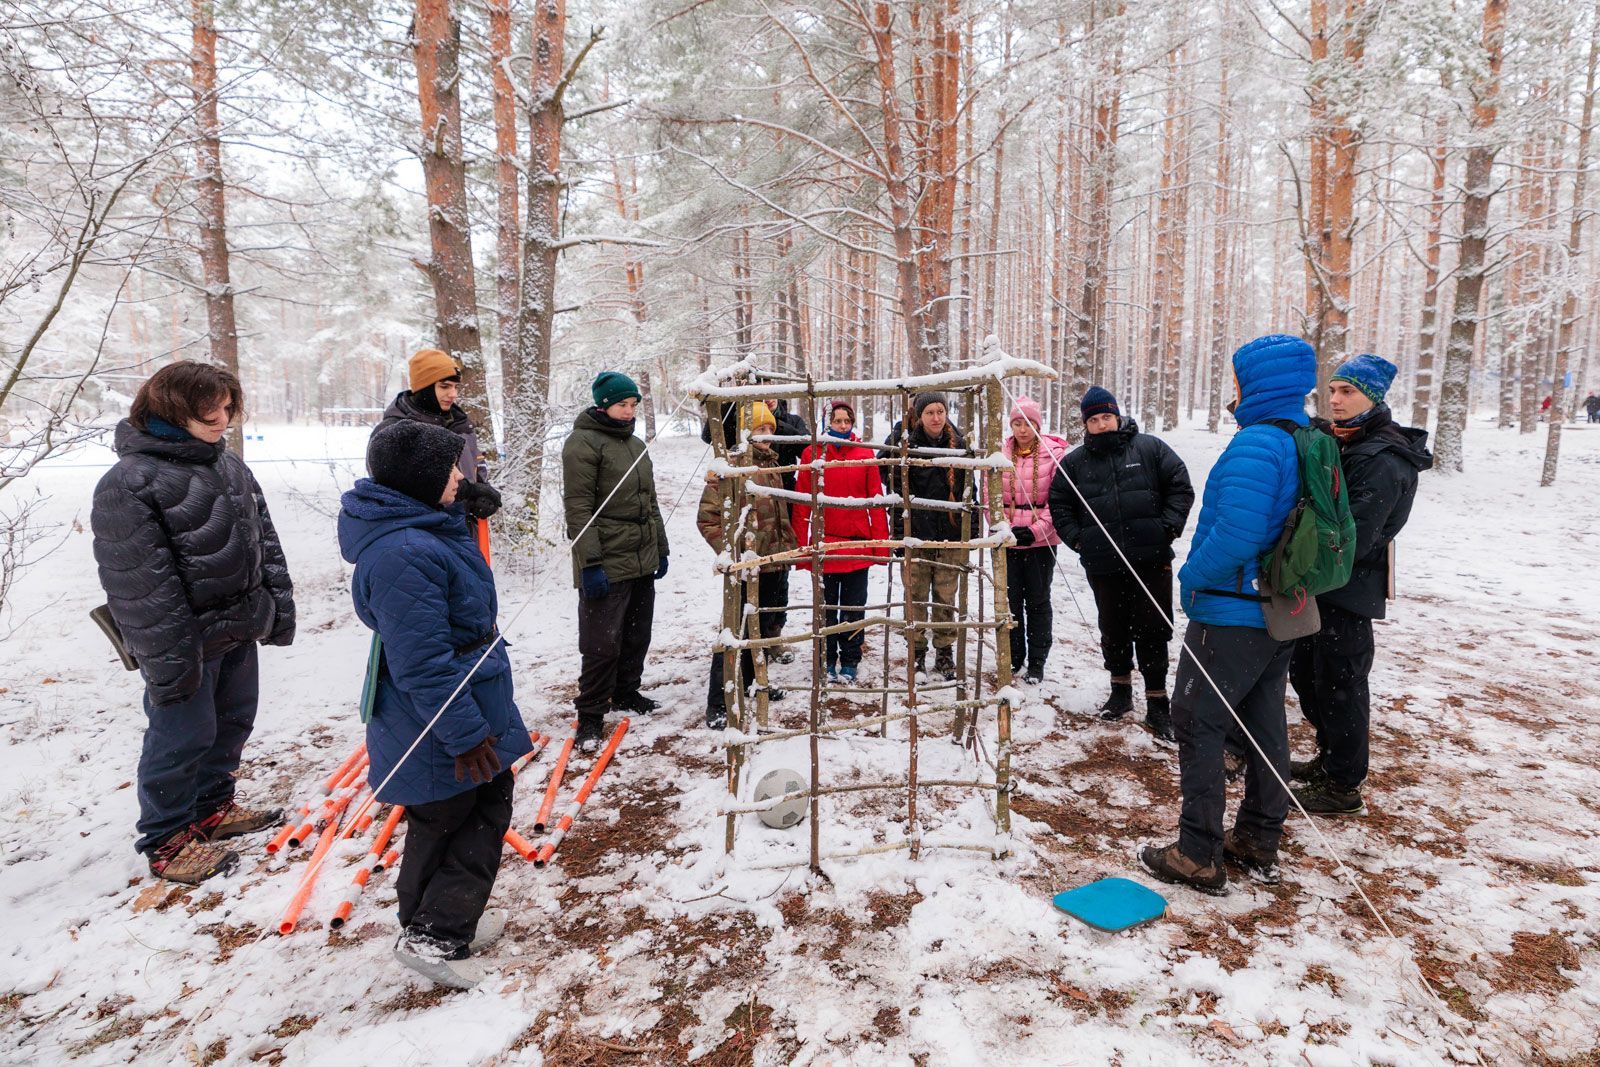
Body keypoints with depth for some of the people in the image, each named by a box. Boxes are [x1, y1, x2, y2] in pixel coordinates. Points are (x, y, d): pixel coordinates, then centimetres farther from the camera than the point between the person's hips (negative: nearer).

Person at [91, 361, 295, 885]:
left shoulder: (229, 465, 7)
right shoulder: (128, 483, -18)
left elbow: (265, 540, 12)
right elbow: (139, 582, -21)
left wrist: (279, 608, 9)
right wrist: (168, 658, -22)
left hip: (240, 628, 8)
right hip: (188, 642, -8)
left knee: (233, 721, 19)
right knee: (184, 735, 4)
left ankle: (212, 808, 39)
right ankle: (166, 840, 23)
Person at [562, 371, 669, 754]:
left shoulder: (636, 445, 17)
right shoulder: (582, 443, -8)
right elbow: (578, 508, -15)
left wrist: (660, 549, 21)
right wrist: (590, 563, -20)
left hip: (642, 562, 8)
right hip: (607, 564, -8)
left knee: (637, 636, 15)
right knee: (603, 643, -5)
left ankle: (626, 693, 33)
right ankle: (591, 716, 6)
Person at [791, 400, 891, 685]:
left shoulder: (864, 454, 1)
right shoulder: (813, 453, -1)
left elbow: (877, 501, 1)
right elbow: (802, 502, -1)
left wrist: (881, 544, -4)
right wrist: (800, 545, -6)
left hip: (858, 544, 1)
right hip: (824, 543, 0)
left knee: (854, 608, 9)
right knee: (826, 606, 11)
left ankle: (850, 663, 21)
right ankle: (827, 661, 24)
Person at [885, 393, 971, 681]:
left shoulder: (958, 443, 8)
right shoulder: (906, 444, -1)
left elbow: (966, 488, 14)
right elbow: (896, 487, 0)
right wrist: (898, 528, -5)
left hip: (951, 534, 2)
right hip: (916, 532, -2)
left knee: (946, 597, 5)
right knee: (916, 596, 3)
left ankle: (945, 653, 18)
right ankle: (917, 652, 15)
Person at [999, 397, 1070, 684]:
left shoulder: (1055, 453, -5)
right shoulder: (1000, 454, 2)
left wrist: (1037, 530, -15)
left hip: (1041, 541, -2)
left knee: (1037, 601, 7)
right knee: (1010, 599, 11)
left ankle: (1036, 663, 17)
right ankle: (1013, 657, 26)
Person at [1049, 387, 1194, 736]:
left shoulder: (1150, 448, 2)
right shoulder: (1074, 462, 7)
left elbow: (1180, 487, 3)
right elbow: (1059, 504, 14)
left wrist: (1168, 527, -6)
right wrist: (1077, 538, 2)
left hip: (1151, 560, -2)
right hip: (1103, 565, 2)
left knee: (1153, 630, 2)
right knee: (1113, 629, 14)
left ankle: (1157, 703, 13)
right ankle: (1120, 689, 32)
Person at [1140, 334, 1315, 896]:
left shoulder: (1256, 444, -21)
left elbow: (1235, 536, -30)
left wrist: (1191, 577, -13)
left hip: (1231, 613, -9)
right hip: (1282, 612, 9)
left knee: (1197, 724, 1)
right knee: (1265, 723, 17)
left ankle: (1199, 857, 7)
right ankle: (1258, 844, 31)